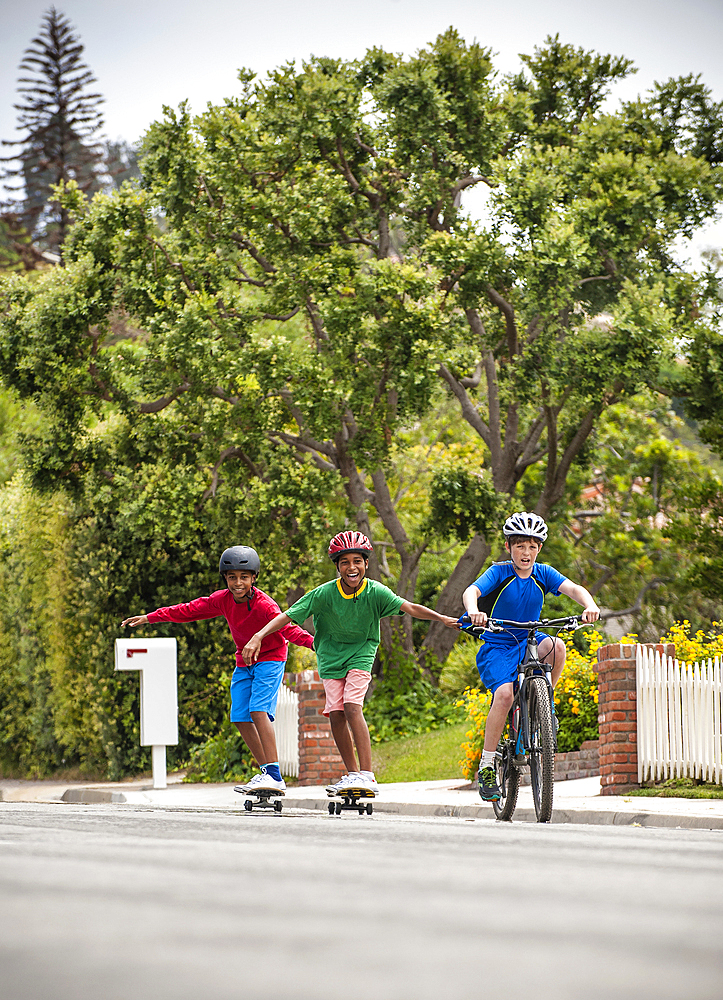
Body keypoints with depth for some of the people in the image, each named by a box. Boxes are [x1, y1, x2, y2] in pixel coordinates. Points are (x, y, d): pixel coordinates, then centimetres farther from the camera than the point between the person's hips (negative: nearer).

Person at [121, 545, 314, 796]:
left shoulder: (263, 604, -27)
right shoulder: (223, 599, -8)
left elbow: (286, 627, -39)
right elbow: (190, 610, 2)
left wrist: (312, 642, -57)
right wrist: (150, 618, 6)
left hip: (270, 658, -7)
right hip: (244, 661, 7)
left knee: (258, 709, -23)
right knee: (240, 717, 1)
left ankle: (274, 776, -26)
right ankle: (266, 772, 8)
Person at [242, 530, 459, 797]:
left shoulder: (375, 592, -18)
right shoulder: (324, 594, -19)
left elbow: (410, 608, -26)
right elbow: (287, 616, -19)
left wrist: (443, 618, -39)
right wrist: (258, 637, -30)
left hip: (360, 654, -2)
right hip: (330, 654, 2)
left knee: (352, 706, -20)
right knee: (336, 713, -7)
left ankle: (367, 775, -22)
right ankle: (352, 774, 9)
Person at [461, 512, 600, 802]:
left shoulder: (543, 574, -2)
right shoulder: (499, 572, -11)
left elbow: (573, 588, -16)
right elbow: (471, 591, -28)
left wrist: (589, 605, -39)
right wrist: (474, 612, -51)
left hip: (528, 641, 3)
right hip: (497, 646, -3)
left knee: (556, 647, -30)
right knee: (505, 694, -28)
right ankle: (486, 767, -19)